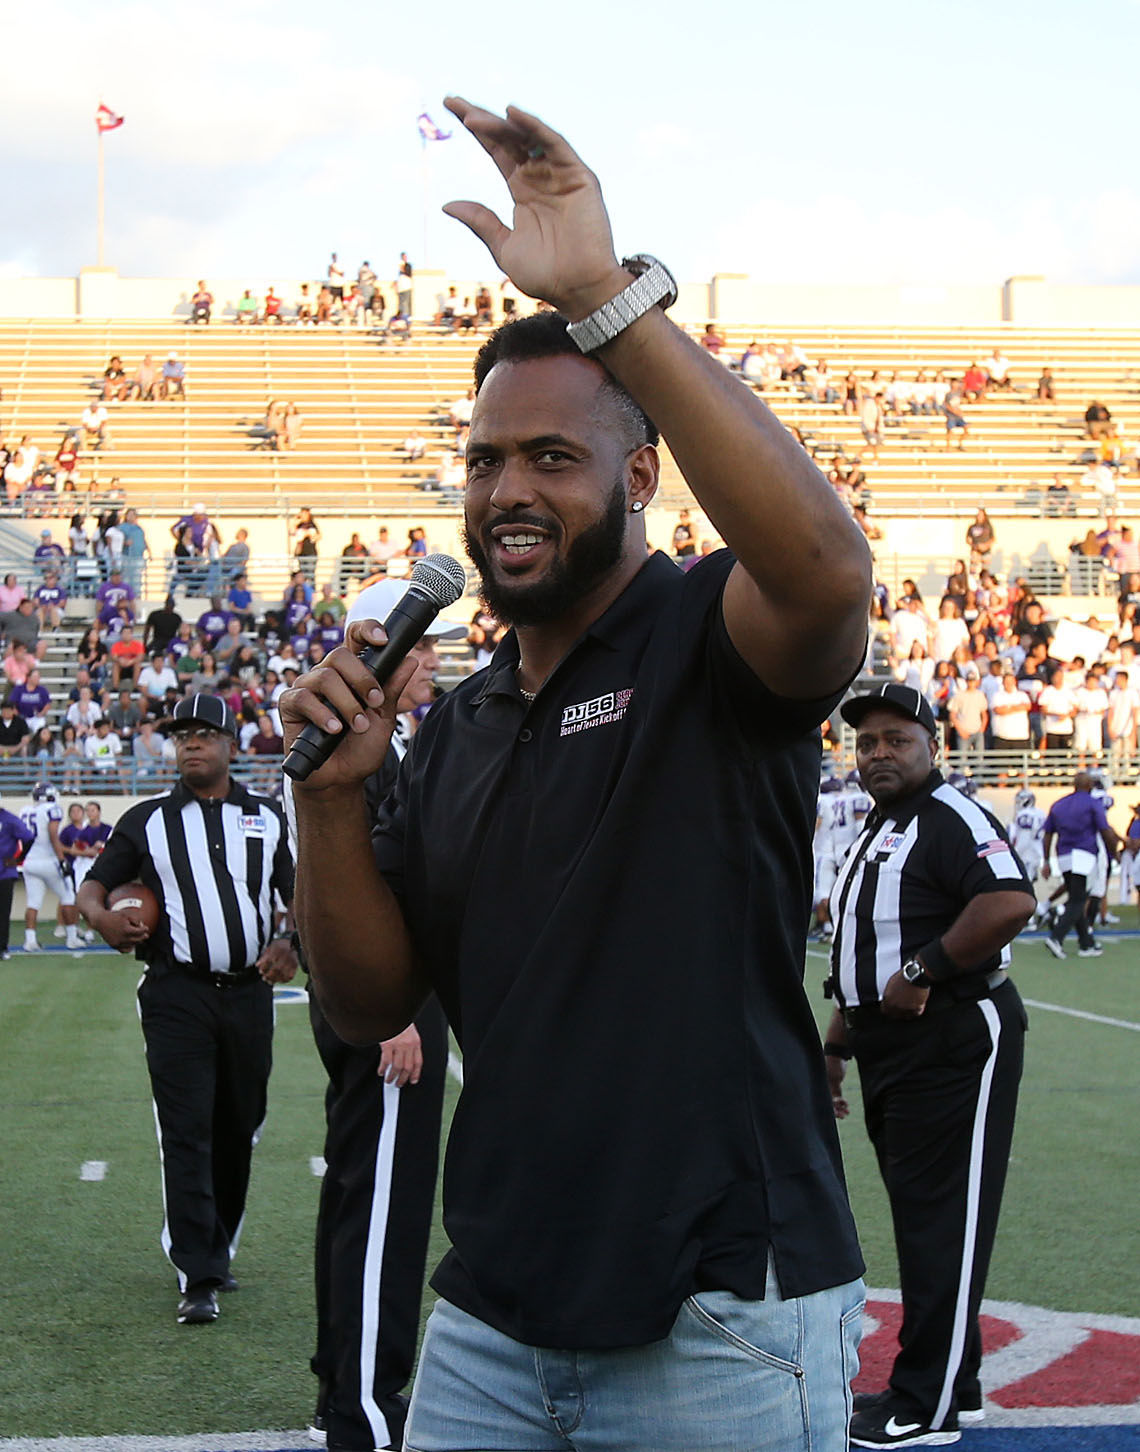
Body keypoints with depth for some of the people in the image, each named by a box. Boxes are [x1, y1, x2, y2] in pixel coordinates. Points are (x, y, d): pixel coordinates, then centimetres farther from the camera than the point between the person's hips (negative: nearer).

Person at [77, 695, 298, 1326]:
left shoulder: (267, 818, 12)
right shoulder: (148, 820, 7)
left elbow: (302, 895, 16)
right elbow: (94, 883, 8)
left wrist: (291, 945, -3)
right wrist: (102, 918, -14)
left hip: (249, 992, 3)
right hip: (177, 995, -3)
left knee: (239, 1129, 9)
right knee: (187, 1132, -9)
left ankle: (216, 1249, 26)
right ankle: (198, 1279, -10)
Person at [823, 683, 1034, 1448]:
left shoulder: (953, 819, -13)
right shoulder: (875, 835, 18)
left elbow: (1011, 901, -30)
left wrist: (923, 969, -24)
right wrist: (837, 1043, 23)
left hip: (954, 1047, -10)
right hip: (891, 1050, 10)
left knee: (944, 1222, -4)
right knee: (918, 1216, 15)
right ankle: (952, 1380, 26)